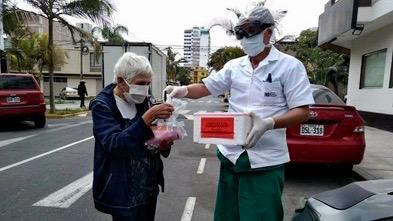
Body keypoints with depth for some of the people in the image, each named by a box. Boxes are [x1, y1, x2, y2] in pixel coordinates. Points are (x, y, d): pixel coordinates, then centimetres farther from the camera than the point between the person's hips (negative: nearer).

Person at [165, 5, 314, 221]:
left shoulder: (290, 66, -6)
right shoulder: (234, 66, 7)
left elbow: (302, 112, -10)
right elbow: (206, 87, 11)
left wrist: (268, 123, -27)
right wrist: (184, 90, -10)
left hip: (266, 161, -4)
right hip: (230, 154, 5)